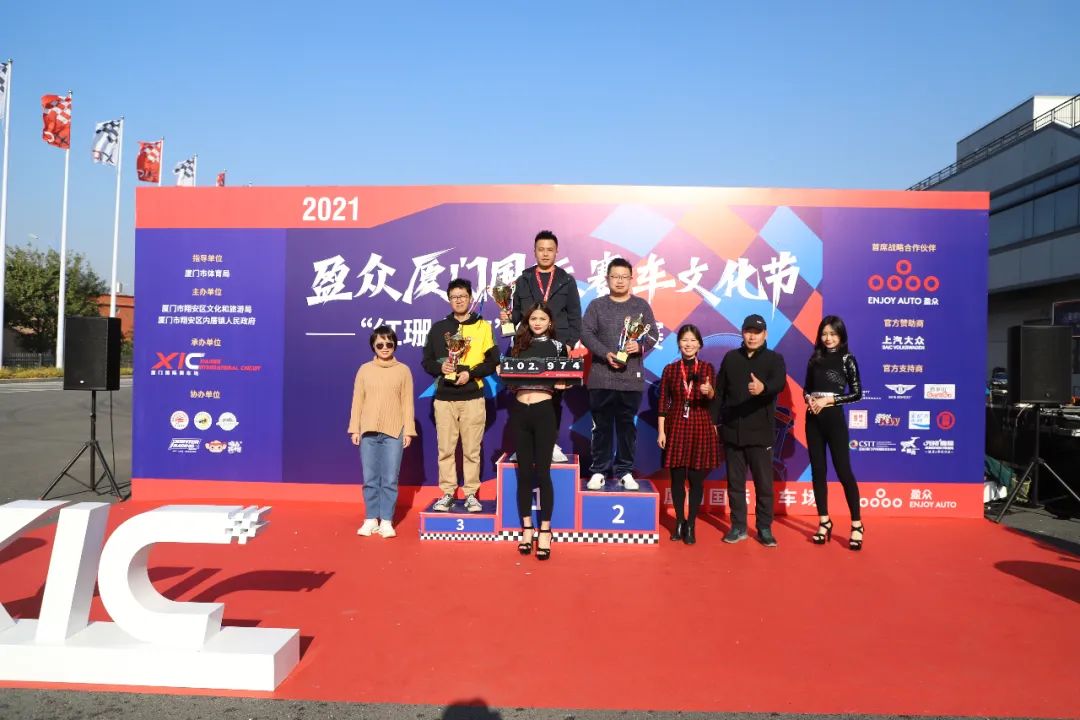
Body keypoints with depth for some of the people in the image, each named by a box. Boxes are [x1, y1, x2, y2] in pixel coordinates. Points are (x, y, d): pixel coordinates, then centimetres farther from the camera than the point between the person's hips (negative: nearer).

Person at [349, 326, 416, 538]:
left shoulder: (403, 370, 4)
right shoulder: (364, 369, 7)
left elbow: (407, 402, 3)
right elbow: (357, 401, 7)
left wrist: (408, 430, -2)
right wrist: (355, 429, 2)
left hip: (394, 432, -1)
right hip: (368, 431, 1)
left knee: (390, 479, 0)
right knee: (370, 479, 6)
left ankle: (386, 521, 8)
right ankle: (371, 519, 16)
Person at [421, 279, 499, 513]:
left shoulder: (483, 326, 5)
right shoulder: (438, 328, 11)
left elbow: (492, 361, 1)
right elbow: (427, 361, 11)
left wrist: (470, 373, -13)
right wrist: (440, 367, -9)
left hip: (472, 397, -2)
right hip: (444, 397, 2)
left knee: (472, 449, 2)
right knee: (445, 449, 4)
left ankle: (471, 494, 12)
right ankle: (447, 493, 14)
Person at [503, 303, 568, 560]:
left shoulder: (557, 346, 8)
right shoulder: (518, 346, 13)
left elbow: (565, 379, 6)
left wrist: (562, 385, -15)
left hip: (544, 411, -2)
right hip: (519, 411, 2)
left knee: (542, 472, -1)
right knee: (524, 472, 7)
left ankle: (545, 531, 8)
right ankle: (526, 528, 17)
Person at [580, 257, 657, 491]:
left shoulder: (642, 306, 10)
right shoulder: (596, 305, 7)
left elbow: (653, 335, 6)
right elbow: (586, 333, -2)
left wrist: (639, 346, -16)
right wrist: (606, 354, -15)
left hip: (631, 378, 1)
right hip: (601, 377, 0)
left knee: (627, 425, 6)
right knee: (601, 426, 4)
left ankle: (625, 471, 16)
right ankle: (599, 471, 13)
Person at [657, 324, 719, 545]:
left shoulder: (707, 368, 2)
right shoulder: (670, 369, 3)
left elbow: (713, 402, -3)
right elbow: (663, 403, 1)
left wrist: (709, 392, -25)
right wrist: (661, 431, -4)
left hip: (700, 428, 0)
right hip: (676, 427, 0)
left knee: (697, 479, 4)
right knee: (677, 477, 5)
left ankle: (691, 524, 16)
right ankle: (679, 521, 22)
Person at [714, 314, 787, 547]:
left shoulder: (774, 359, -1)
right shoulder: (731, 357, 8)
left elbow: (780, 383, -22)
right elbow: (720, 391, 9)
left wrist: (763, 388, -44)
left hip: (760, 432, -2)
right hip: (732, 431, 2)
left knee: (764, 482, 4)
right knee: (735, 482, 9)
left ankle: (765, 528, 17)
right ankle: (738, 526, 20)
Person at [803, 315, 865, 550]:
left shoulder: (847, 359, -3)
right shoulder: (815, 359, 9)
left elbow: (856, 393, -6)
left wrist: (829, 400, -13)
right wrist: (808, 399, -7)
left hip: (834, 418, -4)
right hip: (813, 419, 4)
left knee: (843, 470, -4)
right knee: (818, 470, 6)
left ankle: (857, 525, 5)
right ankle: (824, 522, 15)